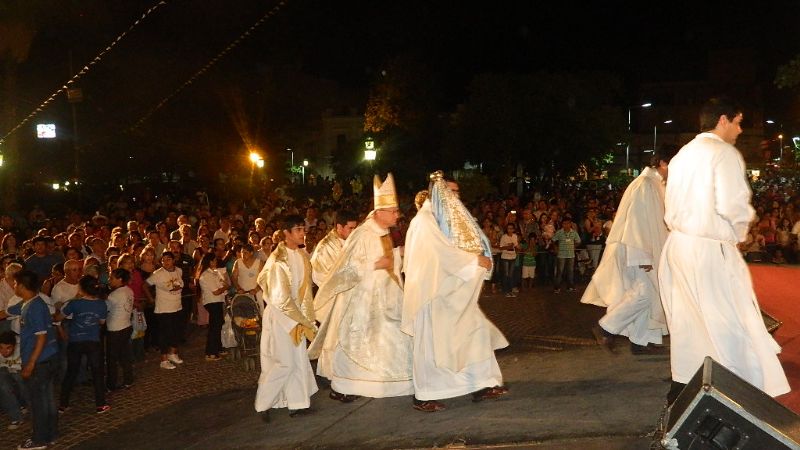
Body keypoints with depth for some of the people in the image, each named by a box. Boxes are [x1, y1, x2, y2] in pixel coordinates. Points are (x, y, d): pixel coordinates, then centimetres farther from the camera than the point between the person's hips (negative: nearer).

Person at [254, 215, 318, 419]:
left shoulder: (303, 256, 3)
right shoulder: (278, 260, -19)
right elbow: (280, 298, -19)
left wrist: (307, 318, 6)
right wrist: (303, 320, -14)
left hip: (297, 315, 7)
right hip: (279, 315, -7)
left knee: (298, 360, 10)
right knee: (283, 362, -4)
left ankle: (298, 403, 20)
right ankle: (263, 404, 11)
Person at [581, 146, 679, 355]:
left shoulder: (657, 185, 14)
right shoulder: (644, 185, -17)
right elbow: (636, 221, -22)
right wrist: (643, 256, -23)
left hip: (645, 249, 10)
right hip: (633, 250, -10)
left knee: (645, 293, 9)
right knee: (643, 293, -14)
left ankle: (640, 341, 15)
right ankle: (606, 328, -4)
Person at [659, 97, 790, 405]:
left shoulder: (682, 155, 14)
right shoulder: (725, 153, -10)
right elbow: (732, 206, -18)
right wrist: (741, 229, 0)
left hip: (679, 243, 8)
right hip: (710, 249, -8)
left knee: (688, 321, 15)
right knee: (732, 322, -4)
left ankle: (681, 387, 22)